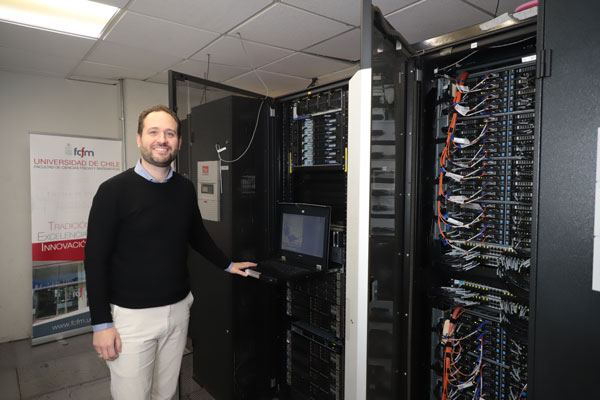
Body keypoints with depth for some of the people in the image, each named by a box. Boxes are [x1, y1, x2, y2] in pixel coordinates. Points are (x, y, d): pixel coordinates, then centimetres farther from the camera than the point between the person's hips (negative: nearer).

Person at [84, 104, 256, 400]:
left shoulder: (185, 189, 4)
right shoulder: (114, 190, -11)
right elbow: (96, 259, -10)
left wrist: (227, 265, 22)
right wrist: (102, 323, -11)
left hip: (179, 308, 4)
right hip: (132, 315, -4)